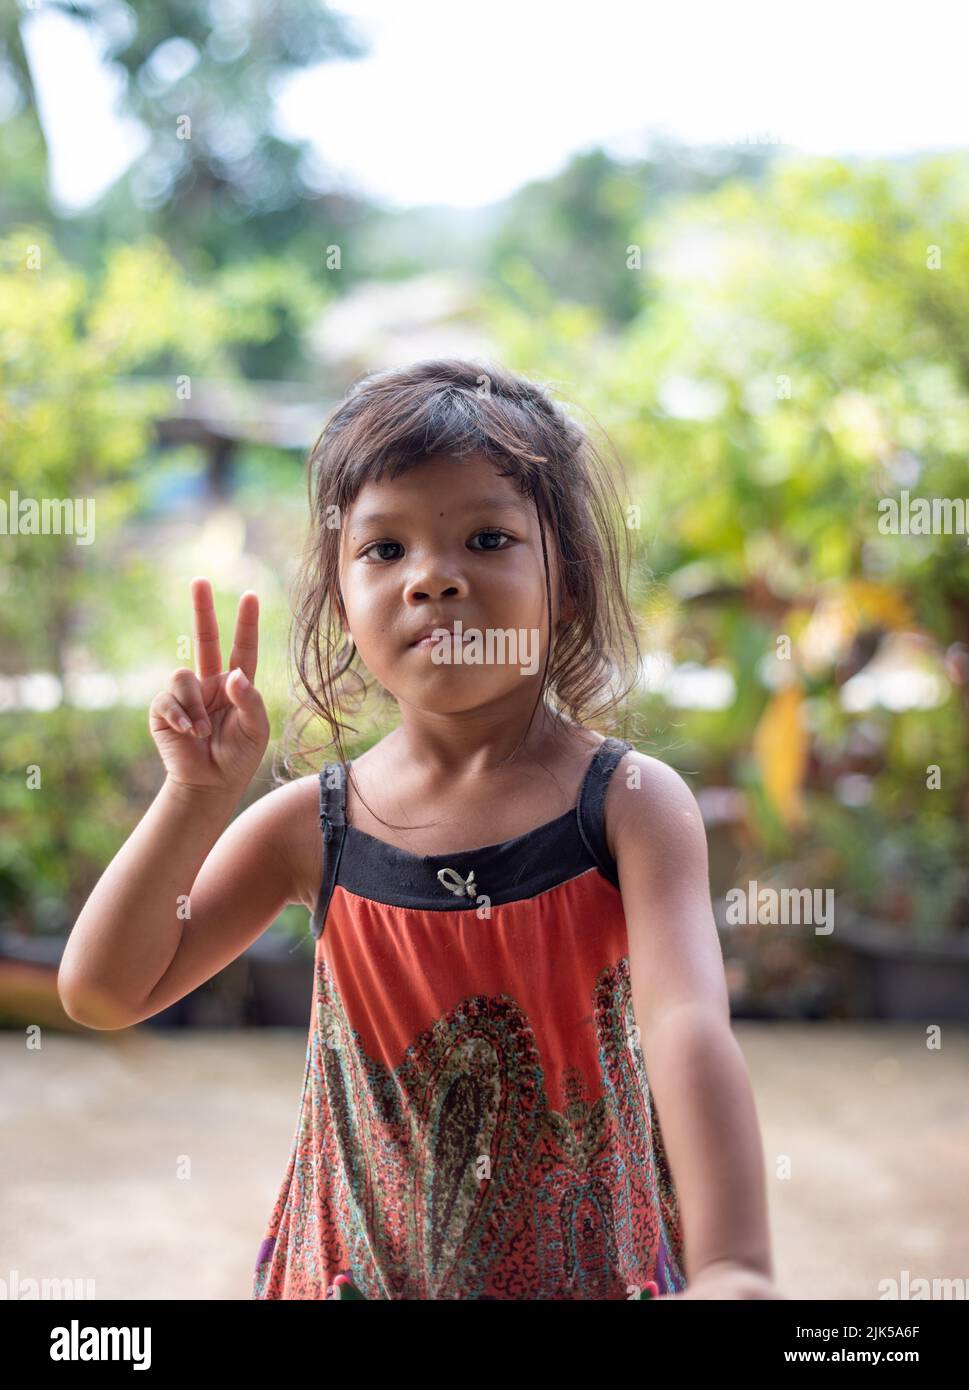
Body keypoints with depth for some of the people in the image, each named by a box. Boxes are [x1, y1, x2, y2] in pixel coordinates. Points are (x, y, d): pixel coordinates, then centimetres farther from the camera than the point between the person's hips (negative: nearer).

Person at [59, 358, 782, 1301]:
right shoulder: (311, 823, -6)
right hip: (362, 1267, 2)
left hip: (591, 1265, -2)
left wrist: (733, 1268, -41)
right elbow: (104, 993, -5)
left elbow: (689, 1026, -27)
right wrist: (199, 795, -17)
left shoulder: (630, 802, -13)